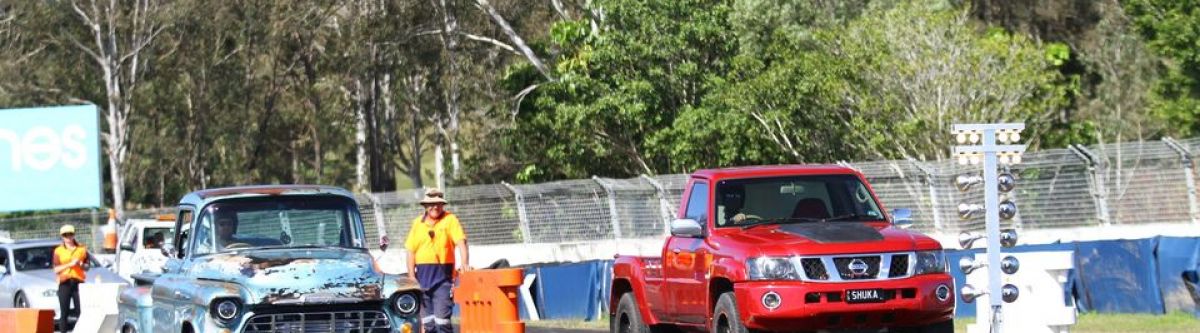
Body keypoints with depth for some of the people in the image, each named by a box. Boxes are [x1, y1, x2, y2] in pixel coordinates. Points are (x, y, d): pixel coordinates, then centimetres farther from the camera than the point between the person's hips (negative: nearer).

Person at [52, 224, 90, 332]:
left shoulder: (81, 249, 12)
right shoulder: (58, 251, 7)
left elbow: (87, 267, 15)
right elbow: (56, 270, 0)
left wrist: (81, 265, -7)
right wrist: (70, 264, -12)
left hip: (78, 282, 1)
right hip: (64, 283, -1)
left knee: (80, 310, -11)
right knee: (64, 313, -1)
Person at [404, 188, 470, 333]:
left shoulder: (450, 220, 0)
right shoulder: (418, 223, 11)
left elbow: (461, 242, -12)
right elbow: (411, 250, 11)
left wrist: (464, 263, -28)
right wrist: (411, 275, 3)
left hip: (443, 276, -5)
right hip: (422, 275, 5)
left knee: (442, 316, -12)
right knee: (427, 319, 10)